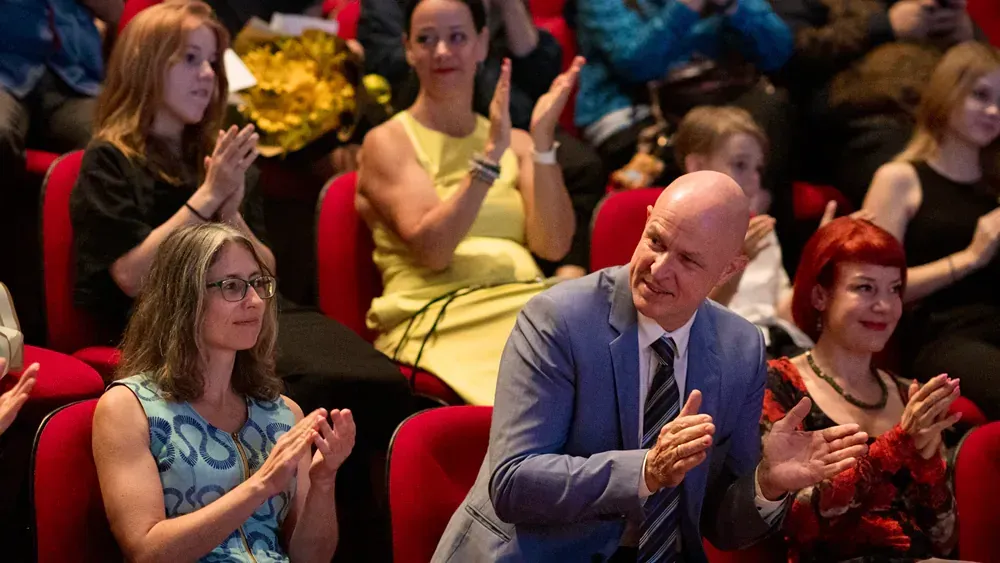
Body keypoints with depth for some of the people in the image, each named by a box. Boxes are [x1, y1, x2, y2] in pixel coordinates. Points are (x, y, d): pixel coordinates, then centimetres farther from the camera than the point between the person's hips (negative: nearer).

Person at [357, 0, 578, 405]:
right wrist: (490, 156, -13)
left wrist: (543, 141, -4)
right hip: (436, 319, -5)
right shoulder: (387, 143, 9)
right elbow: (431, 249, -7)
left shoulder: (516, 143, 22)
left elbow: (553, 246, 6)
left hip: (525, 305, 5)